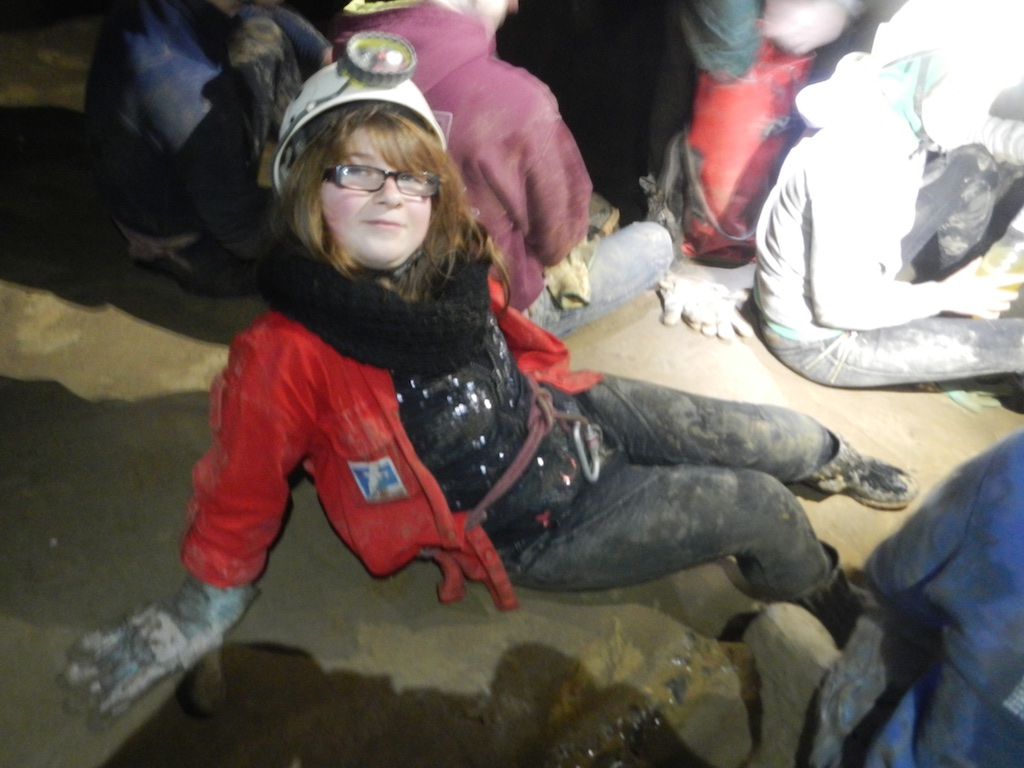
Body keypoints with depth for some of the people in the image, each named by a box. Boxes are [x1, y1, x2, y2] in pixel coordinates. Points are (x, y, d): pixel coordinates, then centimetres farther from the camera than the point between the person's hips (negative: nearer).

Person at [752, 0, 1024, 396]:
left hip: (851, 283, 9)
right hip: (815, 337, -8)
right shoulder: (855, 158, -33)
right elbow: (839, 307, -29)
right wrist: (944, 296, -13)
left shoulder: (898, 109, -8)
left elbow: (981, 132, 10)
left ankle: (960, 317, 17)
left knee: (977, 163, 5)